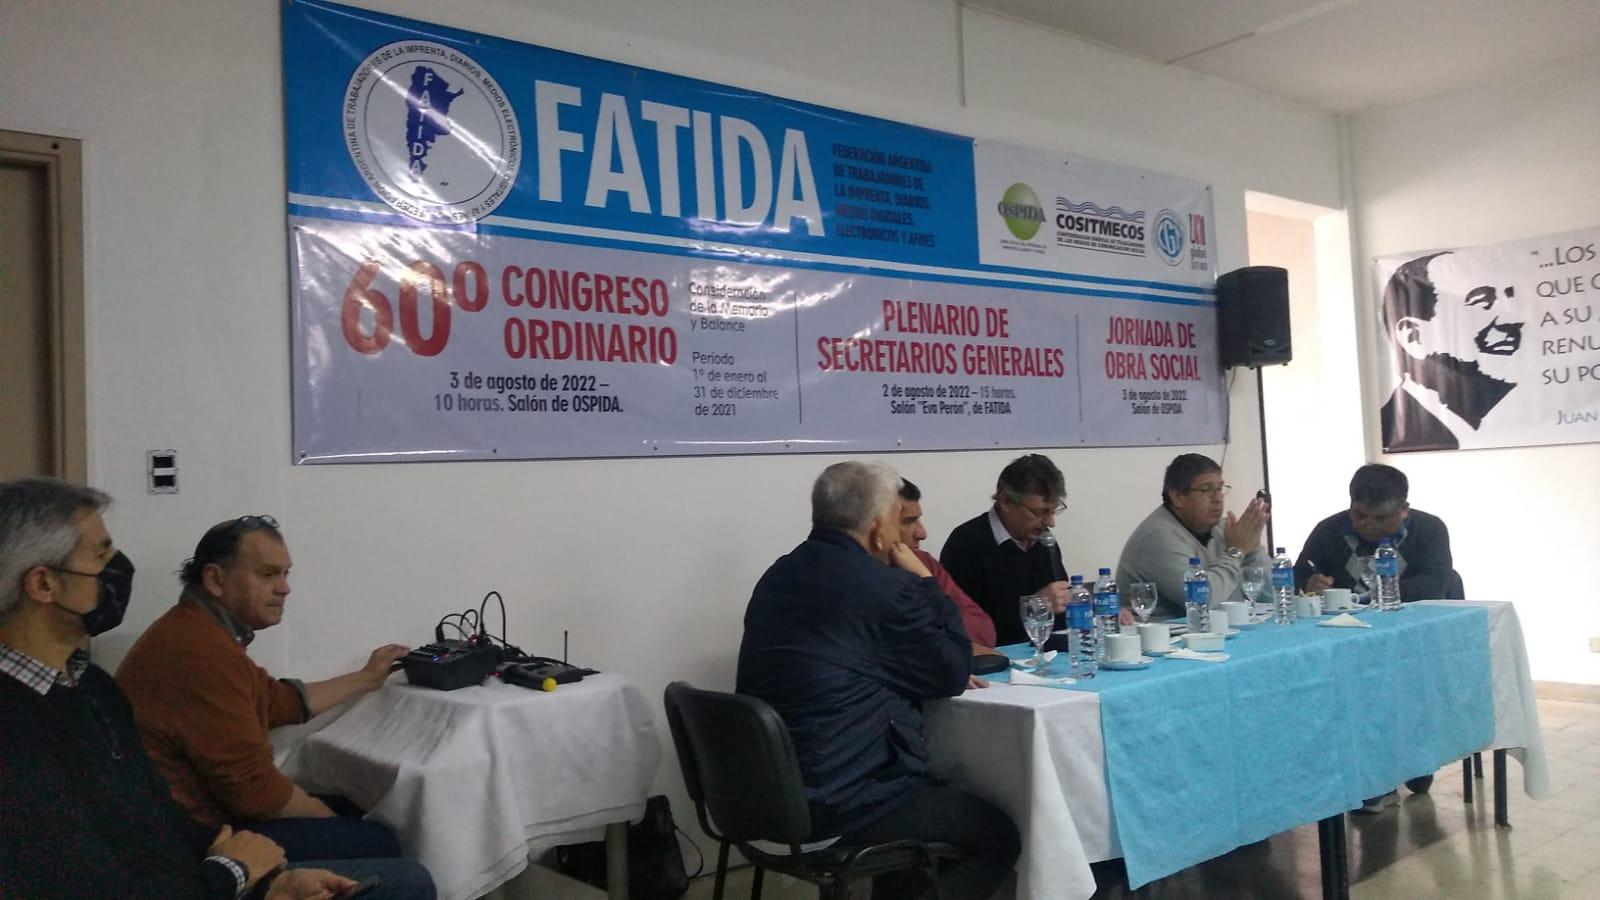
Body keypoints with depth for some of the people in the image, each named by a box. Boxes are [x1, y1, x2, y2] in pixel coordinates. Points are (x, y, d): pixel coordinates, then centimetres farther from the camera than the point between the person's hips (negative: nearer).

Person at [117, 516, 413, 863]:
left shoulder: (201, 630, 11)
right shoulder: (203, 652, -25)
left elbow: (279, 702, 20)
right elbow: (253, 788, -24)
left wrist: (366, 679, 27)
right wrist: (327, 816, -8)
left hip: (198, 812, 11)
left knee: (347, 808, 18)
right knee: (377, 844, -11)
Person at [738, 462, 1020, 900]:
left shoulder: (778, 576, 7)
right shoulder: (885, 586, -18)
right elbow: (952, 675, -5)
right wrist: (925, 583, 2)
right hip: (841, 801, -9)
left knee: (941, 796, 29)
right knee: (999, 836, 10)